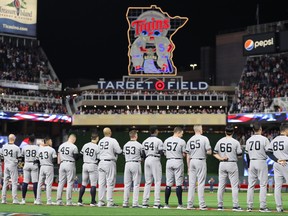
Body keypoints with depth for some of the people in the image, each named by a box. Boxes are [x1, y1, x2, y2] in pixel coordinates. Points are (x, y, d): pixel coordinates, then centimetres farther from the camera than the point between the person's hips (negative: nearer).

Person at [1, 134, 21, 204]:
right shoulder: (16, 148, -11)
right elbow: (19, 157, -7)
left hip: (6, 165, 4)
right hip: (13, 165, -4)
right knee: (14, 182, -1)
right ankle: (15, 199, -5)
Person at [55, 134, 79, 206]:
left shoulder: (61, 146, 9)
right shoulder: (74, 147, -9)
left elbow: (59, 157, 13)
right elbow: (76, 158, -7)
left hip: (62, 164, 5)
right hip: (70, 164, -5)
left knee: (61, 182, 8)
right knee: (70, 183, -1)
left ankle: (58, 200, 6)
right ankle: (68, 201, -3)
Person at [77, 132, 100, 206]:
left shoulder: (85, 145, 4)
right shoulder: (97, 147, -10)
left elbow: (80, 155, 8)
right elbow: (99, 159, -10)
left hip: (85, 165, 5)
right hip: (93, 165, -5)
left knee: (83, 183, 12)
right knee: (93, 184, 0)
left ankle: (79, 201, 11)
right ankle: (92, 202, -1)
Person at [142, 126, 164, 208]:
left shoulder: (145, 141, 10)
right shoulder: (158, 141, -7)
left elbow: (143, 154, 9)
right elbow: (161, 153, -11)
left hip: (147, 160, 6)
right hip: (155, 160, -6)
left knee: (148, 182, 10)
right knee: (157, 182, -3)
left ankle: (145, 202, 6)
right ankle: (156, 203, -9)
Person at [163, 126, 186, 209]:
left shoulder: (166, 141, 8)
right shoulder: (182, 141, -7)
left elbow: (165, 153, 12)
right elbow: (184, 154, -4)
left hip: (169, 162, 4)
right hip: (178, 162, -4)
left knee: (168, 184, 6)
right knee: (178, 184, -2)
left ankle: (166, 204, 5)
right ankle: (180, 204, -2)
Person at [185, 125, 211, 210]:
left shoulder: (190, 140, 9)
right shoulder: (204, 139, -6)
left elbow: (188, 155, 10)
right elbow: (209, 152, -11)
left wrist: (188, 167, 16)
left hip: (192, 162, 5)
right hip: (201, 161, -5)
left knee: (191, 184, 6)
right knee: (201, 184, -3)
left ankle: (190, 205, 5)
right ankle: (202, 205, -5)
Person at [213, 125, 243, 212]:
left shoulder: (219, 141, 6)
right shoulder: (235, 142, -6)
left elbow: (215, 153, 6)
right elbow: (239, 155, -5)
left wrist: (221, 158, -4)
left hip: (222, 165, 4)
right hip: (232, 164, -4)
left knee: (221, 185, 7)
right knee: (234, 185, 0)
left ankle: (220, 205, 7)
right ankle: (235, 206, -5)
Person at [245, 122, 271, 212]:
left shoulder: (248, 140, 7)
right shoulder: (264, 139, -8)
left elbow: (247, 154, 11)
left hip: (251, 163, 5)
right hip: (261, 162, -5)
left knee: (251, 185, 7)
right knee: (263, 185, -1)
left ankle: (249, 206, 6)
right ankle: (262, 206, -6)